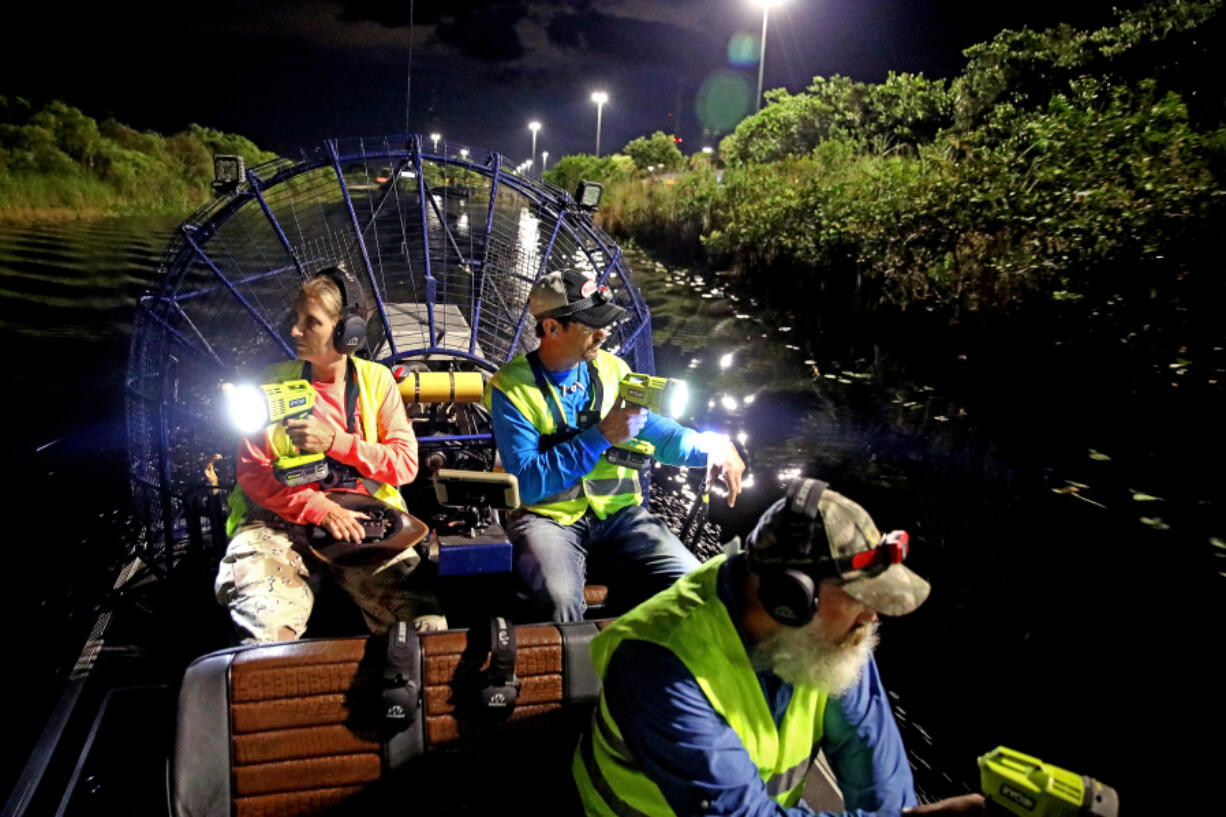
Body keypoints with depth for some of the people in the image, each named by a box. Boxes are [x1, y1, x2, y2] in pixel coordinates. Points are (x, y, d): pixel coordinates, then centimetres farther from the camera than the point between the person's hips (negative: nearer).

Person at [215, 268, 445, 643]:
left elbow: (405, 463, -1)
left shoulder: (376, 379, 7)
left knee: (429, 626, -19)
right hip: (284, 517, 0)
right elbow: (251, 471, 0)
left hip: (364, 519, 0)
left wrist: (334, 442, -15)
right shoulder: (275, 381, 6)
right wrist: (318, 508, -14)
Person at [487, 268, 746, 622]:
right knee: (557, 600, -34)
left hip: (618, 511, 4)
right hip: (547, 516, -4)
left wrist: (711, 447, -3)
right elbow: (528, 484, -15)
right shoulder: (511, 387, -7)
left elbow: (653, 431, 17)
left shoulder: (612, 369, 8)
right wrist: (601, 437, -20)